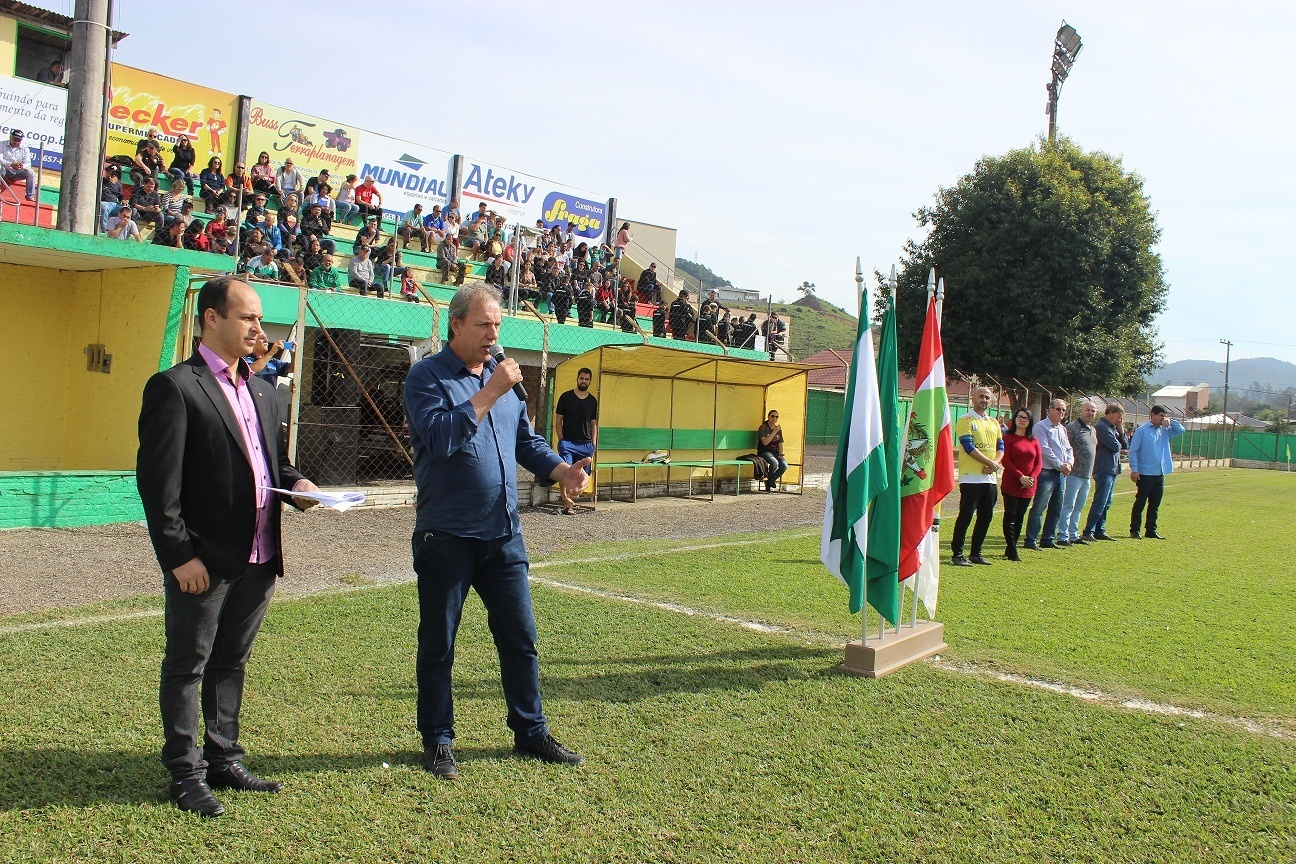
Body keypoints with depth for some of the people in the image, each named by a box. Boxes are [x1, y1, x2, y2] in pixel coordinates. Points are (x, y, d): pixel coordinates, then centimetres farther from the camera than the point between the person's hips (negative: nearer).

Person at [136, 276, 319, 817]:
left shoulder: (262, 391, 15)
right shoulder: (175, 387, -9)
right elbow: (158, 482, -14)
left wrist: (295, 486, 1)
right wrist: (180, 555, -17)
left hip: (258, 559, 7)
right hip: (202, 562, -7)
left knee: (231, 664, 18)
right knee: (186, 667, 8)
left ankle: (225, 762, 30)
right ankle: (186, 775, 20)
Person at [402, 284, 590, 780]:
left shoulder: (502, 377, 12)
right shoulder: (427, 377, -7)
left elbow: (526, 440, 15)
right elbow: (441, 436, -23)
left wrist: (562, 471, -3)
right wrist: (489, 392, -21)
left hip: (504, 534, 6)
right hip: (446, 536, -5)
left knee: (520, 637, 11)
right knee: (438, 644, 7)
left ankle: (531, 732, 25)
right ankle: (437, 741, 22)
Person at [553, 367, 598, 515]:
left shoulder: (592, 400, 13)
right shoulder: (566, 397, 3)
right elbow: (558, 420, 4)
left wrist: (594, 443, 7)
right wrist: (561, 441, -4)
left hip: (586, 444, 4)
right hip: (568, 442, -4)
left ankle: (570, 500, 17)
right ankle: (567, 504, -15)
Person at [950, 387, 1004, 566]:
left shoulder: (994, 423, 17)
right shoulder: (965, 421, -4)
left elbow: (1000, 446, 13)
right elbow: (969, 447, -13)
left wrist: (996, 463, -8)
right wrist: (990, 462, -16)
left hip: (990, 478, 7)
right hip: (971, 477, -7)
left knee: (986, 517, 9)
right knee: (965, 516, -7)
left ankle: (976, 553, 19)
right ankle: (957, 554, -1)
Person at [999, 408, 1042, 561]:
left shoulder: (1034, 441, 12)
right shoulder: (1008, 438, -2)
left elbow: (1039, 462, 7)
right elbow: (1005, 461, -10)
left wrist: (1032, 477, -10)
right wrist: (1021, 477, -17)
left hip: (1029, 487, 5)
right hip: (1011, 484, -5)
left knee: (1019, 518, 8)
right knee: (1010, 517, -5)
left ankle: (1010, 549, 16)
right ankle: (1012, 551, -3)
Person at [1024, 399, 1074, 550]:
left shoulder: (1063, 429, 19)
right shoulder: (1041, 427, -7)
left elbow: (1068, 448, 19)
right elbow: (1045, 450, -14)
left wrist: (1069, 463, -1)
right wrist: (1060, 465, -13)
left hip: (1060, 473, 8)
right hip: (1046, 473, -8)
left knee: (1056, 509, 11)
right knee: (1039, 508, -9)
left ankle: (1048, 539, 20)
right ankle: (1031, 540, -7)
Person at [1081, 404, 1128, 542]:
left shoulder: (1113, 427, 17)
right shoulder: (1101, 426, -13)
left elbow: (1125, 446, 14)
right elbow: (1116, 446, -20)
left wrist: (1121, 430, 5)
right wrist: (1120, 447, 3)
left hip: (1113, 469, 10)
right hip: (1104, 469, -10)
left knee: (1106, 503, 12)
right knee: (1100, 502, -12)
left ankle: (1099, 531, 18)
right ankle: (1088, 532, -11)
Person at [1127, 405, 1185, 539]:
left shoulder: (1165, 431, 12)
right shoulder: (1141, 431, -6)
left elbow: (1181, 431, 14)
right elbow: (1133, 451, -9)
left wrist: (1171, 422, -2)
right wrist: (1134, 469, -15)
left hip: (1160, 474, 6)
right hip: (1145, 474, -6)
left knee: (1155, 505, 11)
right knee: (1140, 503, -2)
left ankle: (1151, 530, 19)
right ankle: (1134, 530, 3)